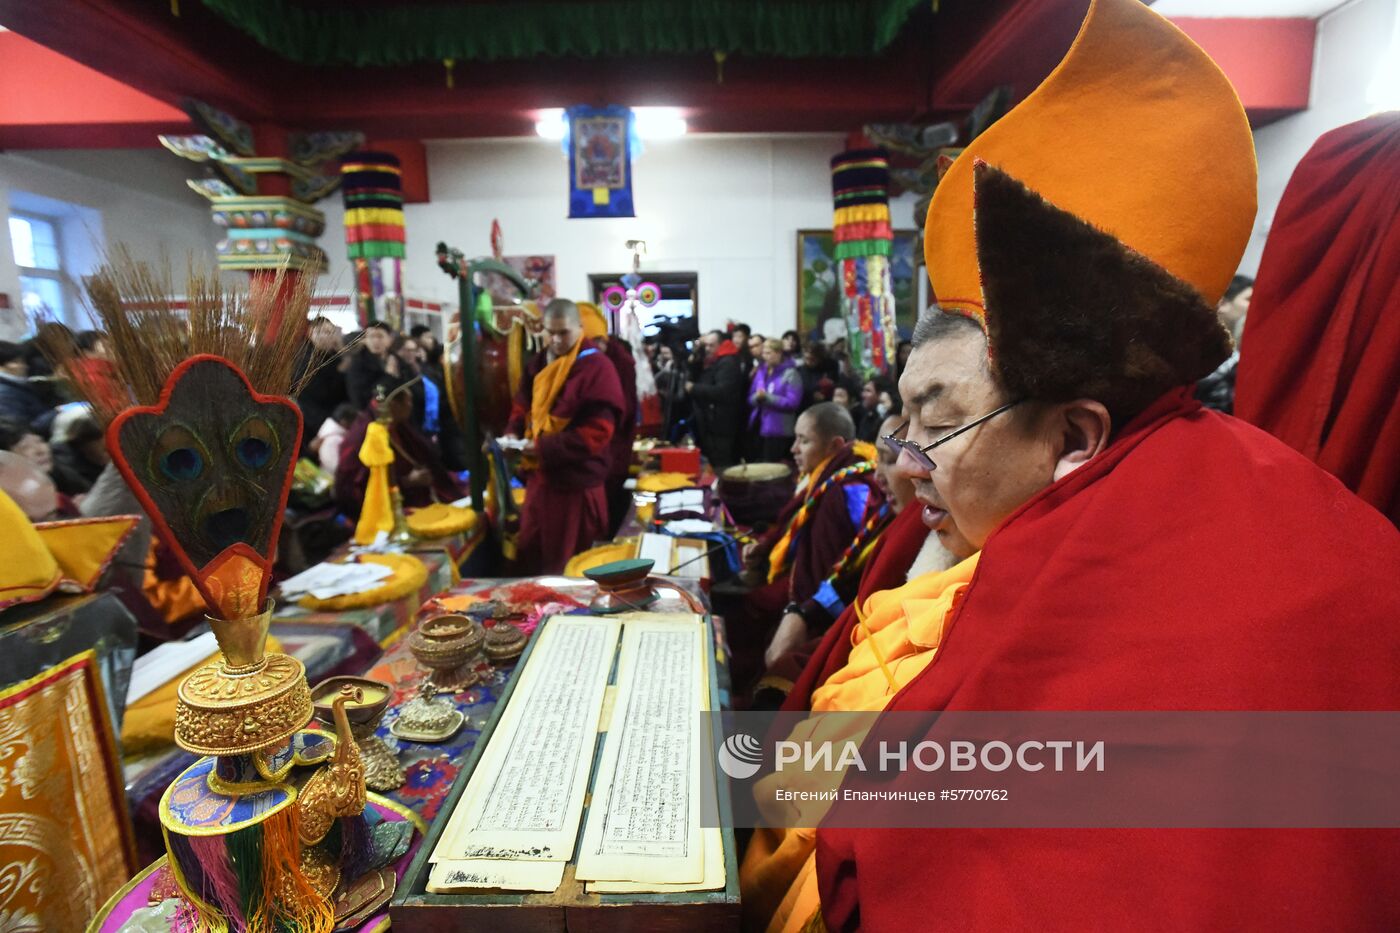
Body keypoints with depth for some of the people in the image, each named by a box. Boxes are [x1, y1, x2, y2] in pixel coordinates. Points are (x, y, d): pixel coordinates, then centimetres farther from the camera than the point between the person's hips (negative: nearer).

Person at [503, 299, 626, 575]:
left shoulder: (597, 368, -15)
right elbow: (522, 406, 20)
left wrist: (544, 448, -22)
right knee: (530, 551, 18)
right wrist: (513, 432, -3)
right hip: (540, 475, 7)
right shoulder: (537, 365, 9)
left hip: (577, 482, -7)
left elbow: (598, 430, -21)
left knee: (567, 564, 7)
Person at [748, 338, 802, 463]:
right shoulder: (760, 371, 11)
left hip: (779, 430, -6)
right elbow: (751, 399, 11)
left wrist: (767, 397, -21)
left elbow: (792, 402, -16)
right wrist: (757, 397, -13)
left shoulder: (790, 374, -8)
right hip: (759, 427, 6)